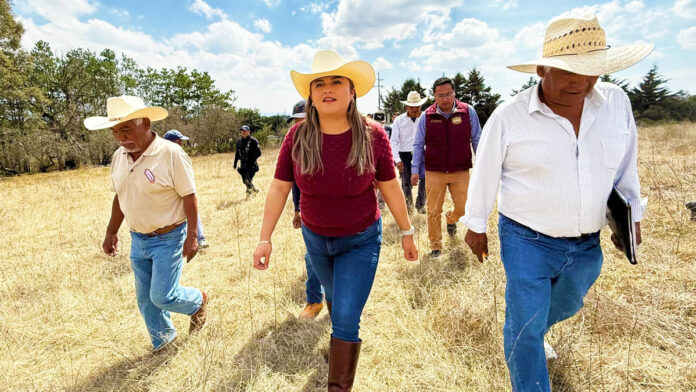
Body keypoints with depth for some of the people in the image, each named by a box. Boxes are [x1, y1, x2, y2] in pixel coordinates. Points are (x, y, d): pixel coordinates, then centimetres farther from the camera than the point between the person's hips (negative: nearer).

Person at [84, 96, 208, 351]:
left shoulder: (171, 154, -18)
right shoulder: (118, 157, 2)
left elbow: (189, 196, -17)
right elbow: (120, 197, 14)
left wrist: (191, 237, -18)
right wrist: (111, 232, 16)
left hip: (168, 239, -7)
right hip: (137, 240, 7)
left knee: (162, 297, -5)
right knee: (145, 299, 15)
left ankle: (198, 301, 26)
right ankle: (162, 341, 37)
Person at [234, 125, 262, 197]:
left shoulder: (253, 141, -9)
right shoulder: (239, 141, 9)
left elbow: (258, 153, -11)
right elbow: (237, 153, 18)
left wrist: (252, 160, -22)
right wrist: (235, 163, 12)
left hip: (251, 165, -6)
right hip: (243, 165, 6)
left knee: (248, 180, -15)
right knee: (245, 181, 11)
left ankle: (248, 193, 5)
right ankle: (254, 190, 34)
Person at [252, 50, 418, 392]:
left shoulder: (373, 136, -17)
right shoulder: (297, 137, -14)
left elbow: (390, 187, -7)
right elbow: (279, 188, -8)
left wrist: (407, 233, 0)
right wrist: (265, 238, -8)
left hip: (361, 241, -3)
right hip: (315, 238, 3)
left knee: (346, 320, -3)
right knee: (334, 298, 29)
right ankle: (343, 337, 63)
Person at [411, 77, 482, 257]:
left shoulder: (468, 111, -1)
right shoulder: (426, 116, -1)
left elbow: (477, 140, 8)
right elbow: (418, 145, 5)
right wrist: (415, 170, 1)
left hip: (461, 172, 1)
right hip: (434, 173, 0)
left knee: (463, 209, 7)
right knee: (433, 211, 4)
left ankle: (451, 219, 43)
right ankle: (435, 245, 23)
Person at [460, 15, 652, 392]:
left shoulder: (617, 102, -4)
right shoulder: (509, 116, -16)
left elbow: (626, 164, 9)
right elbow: (485, 173, -7)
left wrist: (632, 214, 14)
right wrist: (476, 225, -1)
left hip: (587, 244, 5)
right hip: (527, 241, -5)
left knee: (566, 306, 29)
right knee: (525, 327, 4)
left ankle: (532, 331, 61)